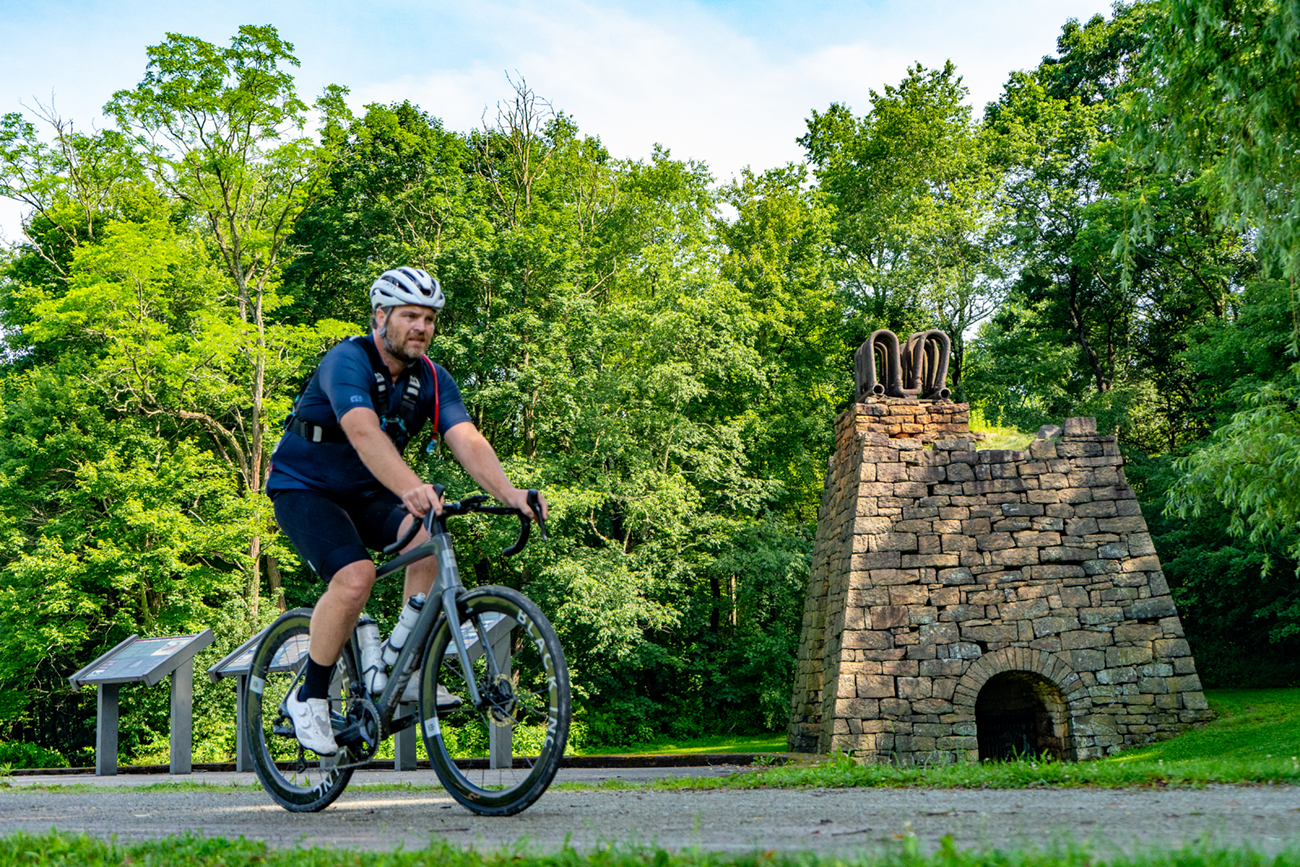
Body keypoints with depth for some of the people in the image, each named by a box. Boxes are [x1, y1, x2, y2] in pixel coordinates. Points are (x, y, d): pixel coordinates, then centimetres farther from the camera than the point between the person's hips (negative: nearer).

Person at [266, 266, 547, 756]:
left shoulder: (432, 380, -6)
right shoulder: (348, 362, -23)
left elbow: (468, 442, -20)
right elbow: (365, 435, -42)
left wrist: (511, 495, -39)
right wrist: (412, 489, -59)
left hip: (364, 493, 5)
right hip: (303, 487, -5)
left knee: (429, 531, -24)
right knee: (355, 576, -29)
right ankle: (310, 697, -7)